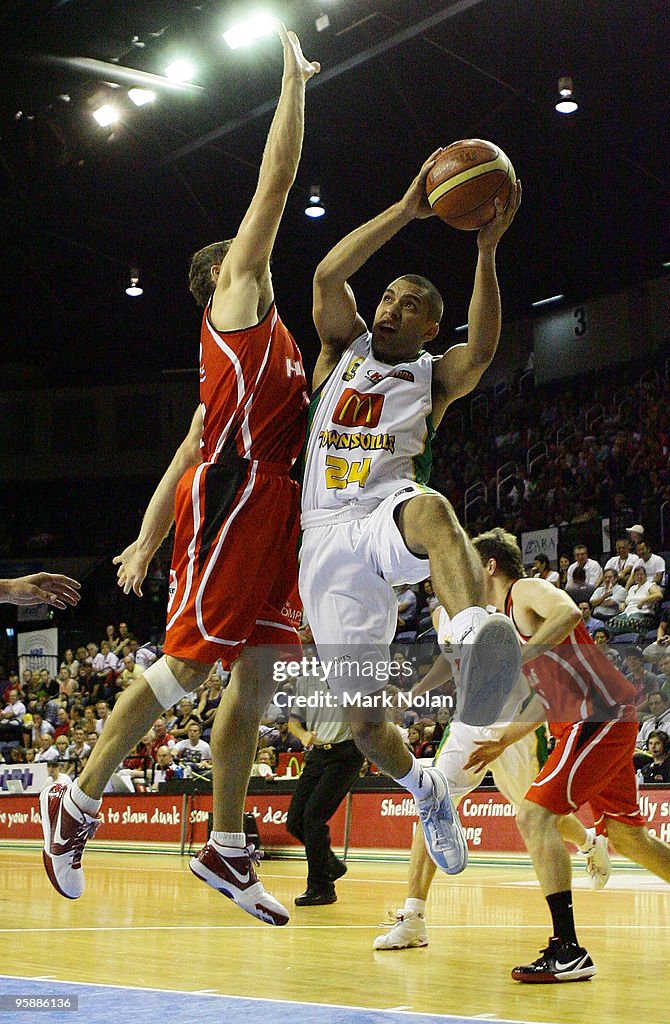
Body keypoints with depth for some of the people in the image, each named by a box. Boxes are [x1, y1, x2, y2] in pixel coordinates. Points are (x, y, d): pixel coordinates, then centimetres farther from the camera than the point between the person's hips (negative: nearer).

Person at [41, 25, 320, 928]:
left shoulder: (265, 337, 27)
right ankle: (78, 803, 1)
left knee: (257, 673, 6)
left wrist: (150, 540, 22)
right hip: (232, 491, -9)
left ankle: (227, 851, 11)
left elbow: (192, 447, 25)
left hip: (268, 499, 9)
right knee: (190, 663, -10)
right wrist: (294, 81, 7)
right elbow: (276, 180, -1)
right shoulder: (234, 299, 4)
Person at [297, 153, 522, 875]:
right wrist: (407, 211, -9)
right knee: (363, 723, 3)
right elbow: (328, 274, -2)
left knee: (429, 510, -43)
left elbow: (481, 350, -10)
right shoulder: (344, 347, 19)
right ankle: (425, 790, 36)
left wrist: (486, 252, -20)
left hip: (384, 519, -2)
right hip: (327, 542, 2)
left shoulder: (434, 376, 15)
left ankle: (476, 636, -71)